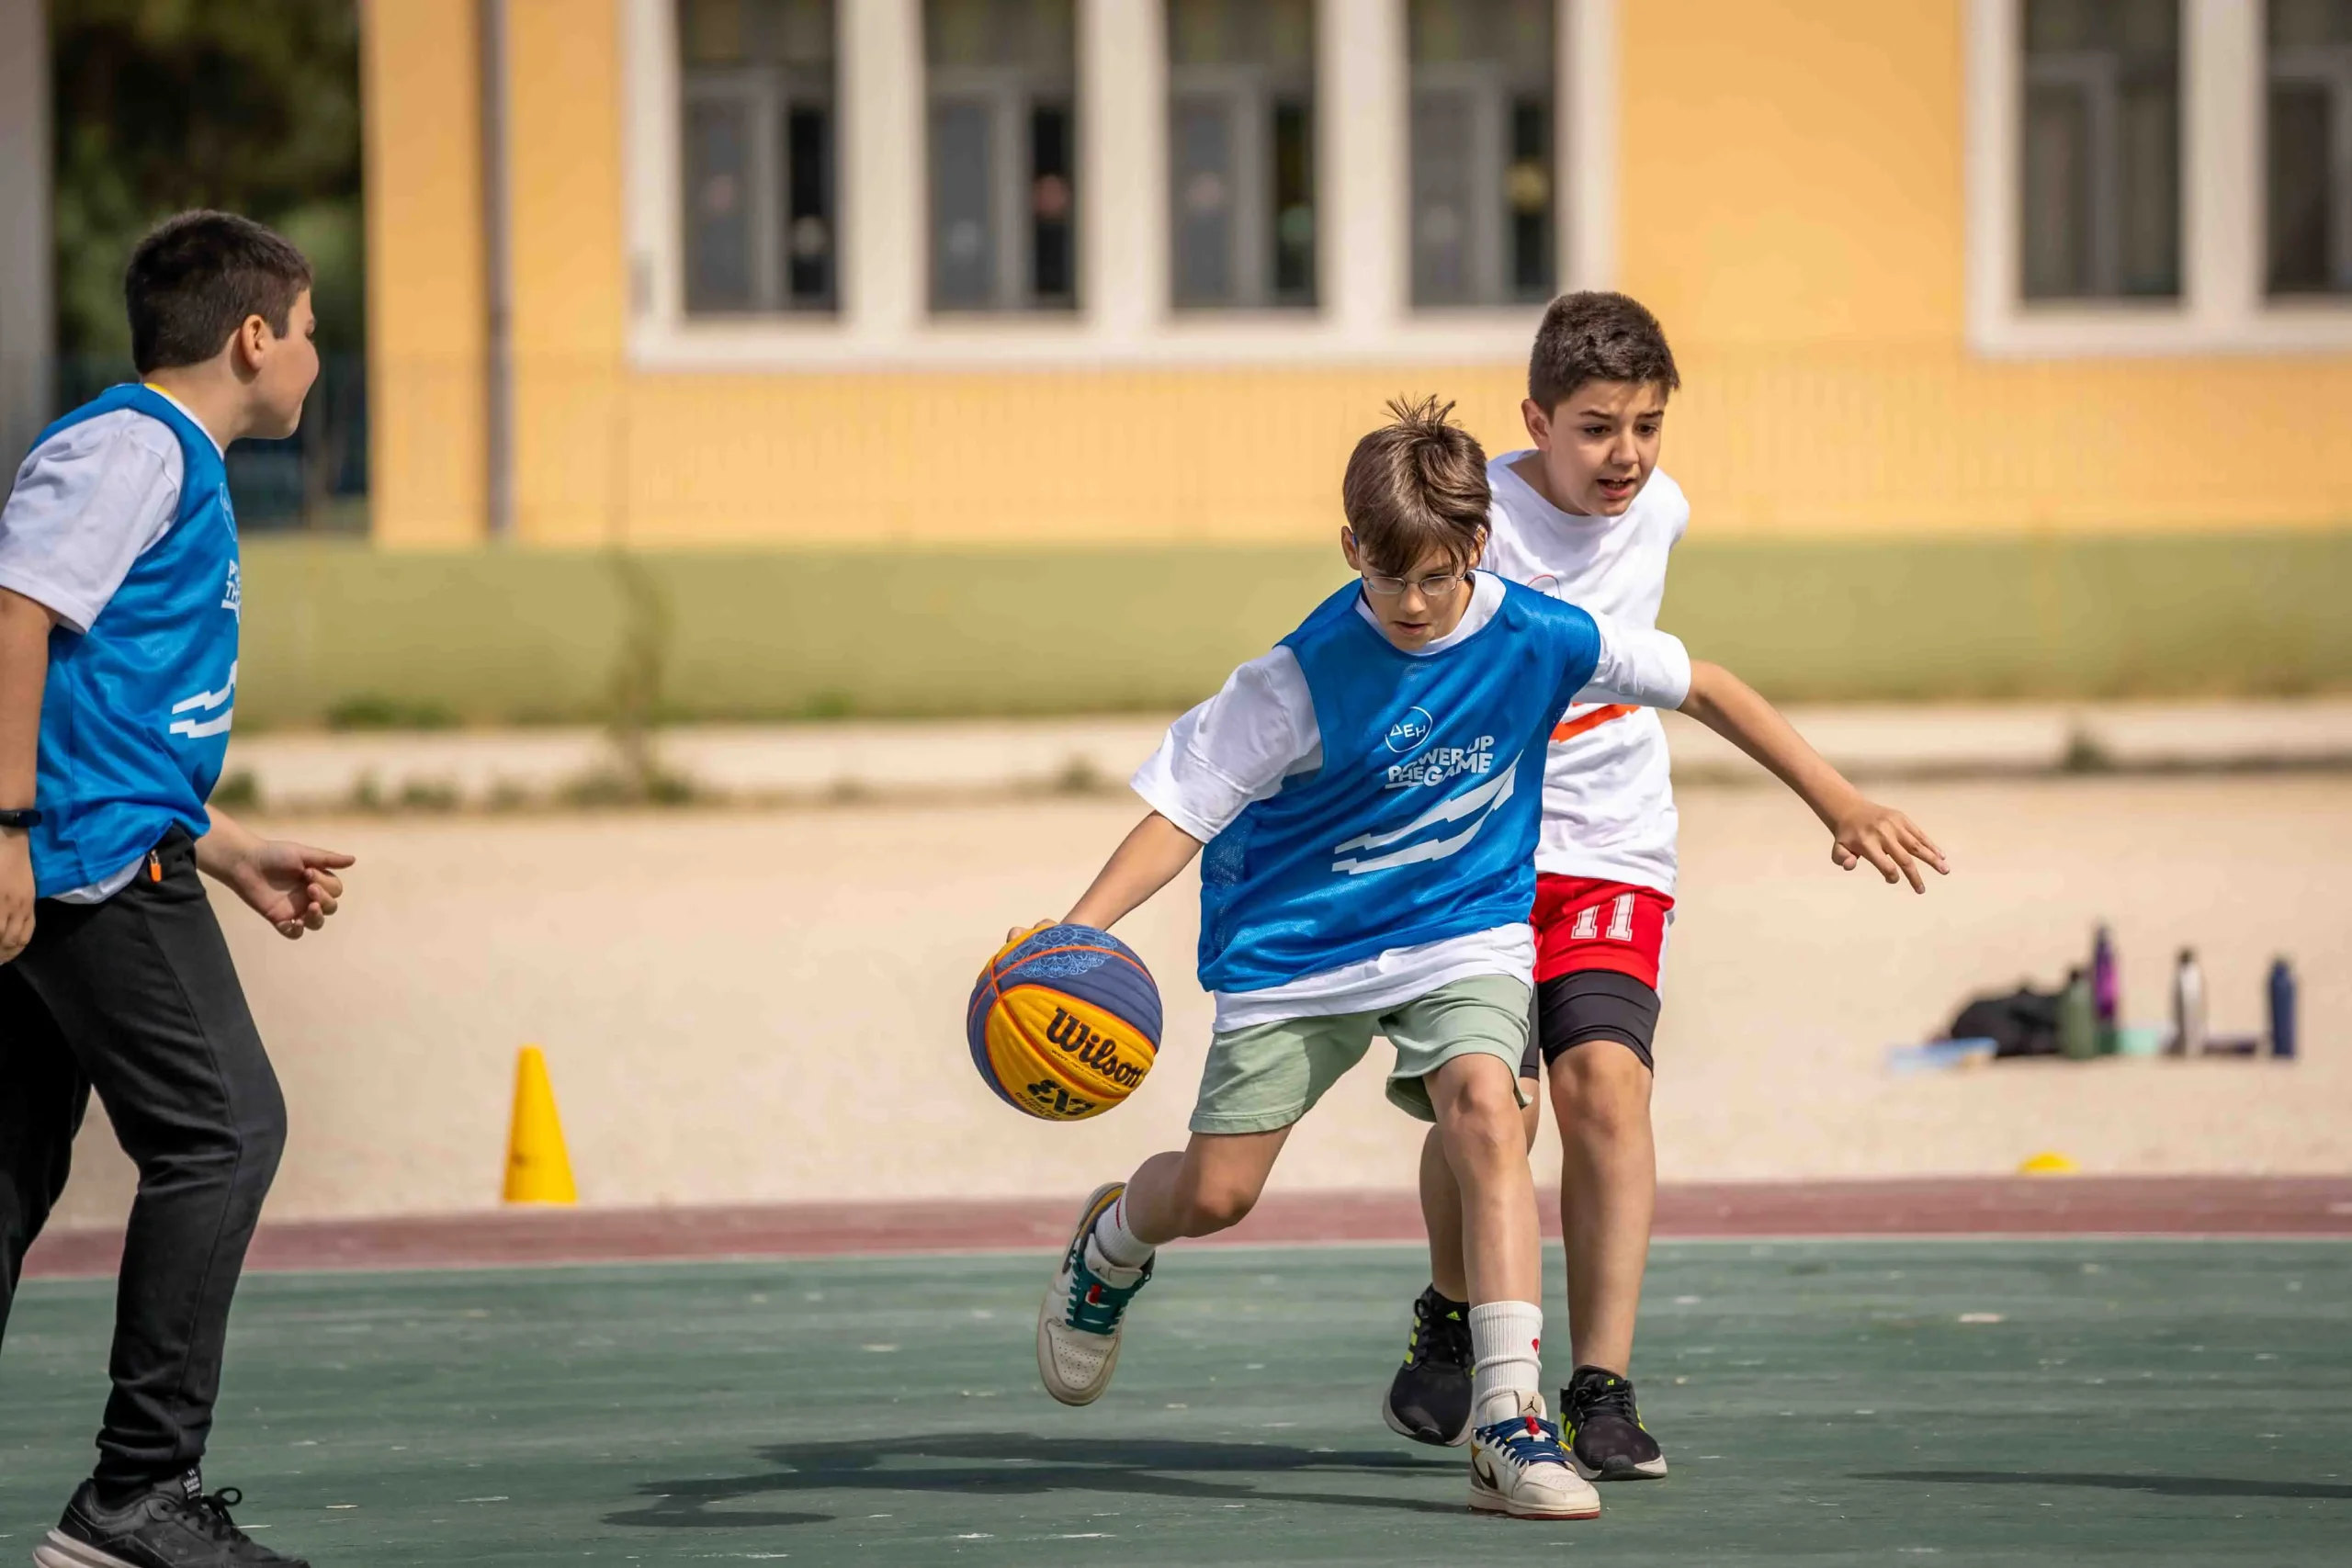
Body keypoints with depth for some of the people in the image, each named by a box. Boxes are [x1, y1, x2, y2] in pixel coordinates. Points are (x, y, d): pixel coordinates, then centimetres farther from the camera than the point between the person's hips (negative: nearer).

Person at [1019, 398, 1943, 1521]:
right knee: (1213, 1195, 3)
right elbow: (1182, 810, -21)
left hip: (1464, 932, 1)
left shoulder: (1538, 638, -15)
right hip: (1298, 948, -1)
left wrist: (1841, 806, 3)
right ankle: (1112, 1241, 43)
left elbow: (1700, 687, -1)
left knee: (1485, 1116, -27)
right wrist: (1074, 934, -35)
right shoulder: (1303, 682, -23)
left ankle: (1510, 1425, -28)